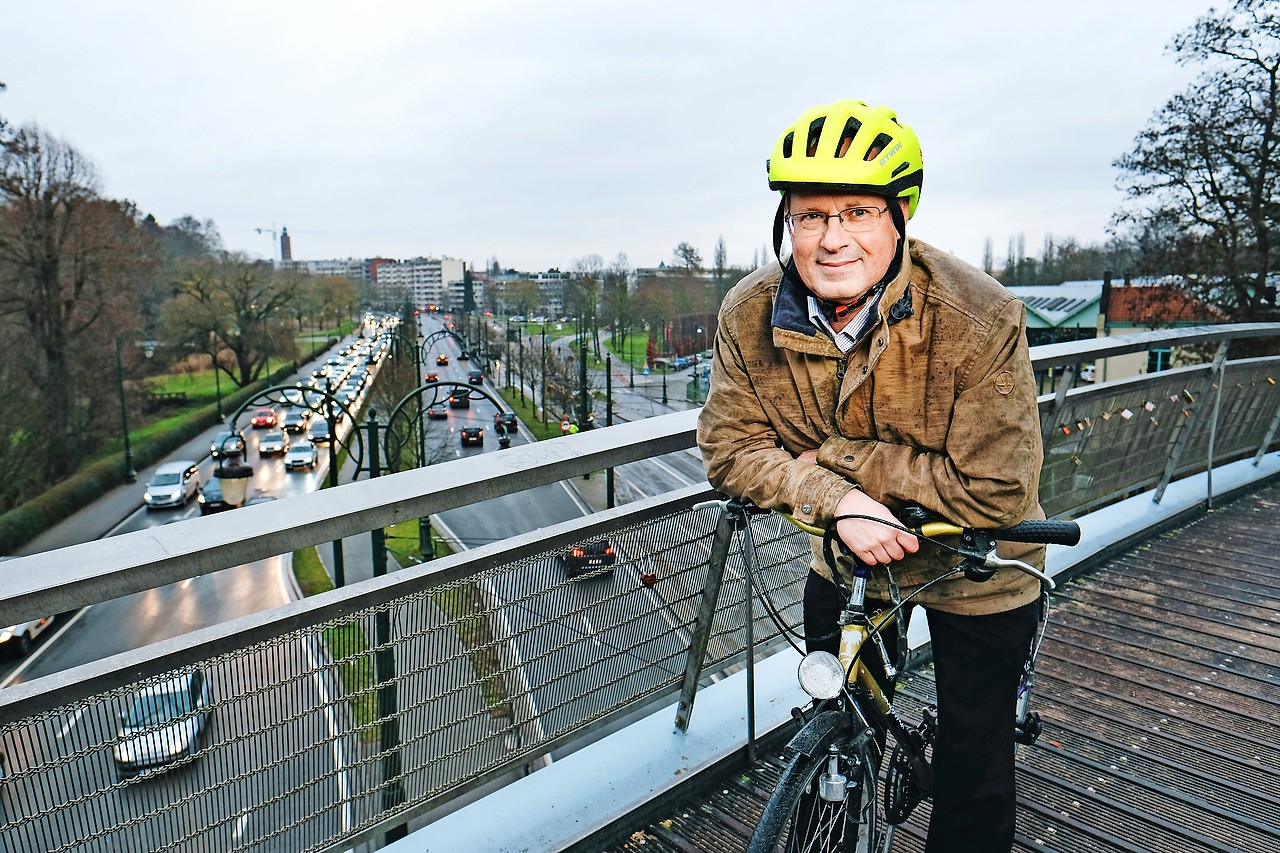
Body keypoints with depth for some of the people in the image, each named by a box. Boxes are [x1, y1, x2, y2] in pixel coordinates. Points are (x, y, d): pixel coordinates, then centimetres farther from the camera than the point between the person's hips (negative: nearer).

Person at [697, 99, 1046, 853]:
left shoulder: (981, 319, -29)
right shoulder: (751, 314, -18)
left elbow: (996, 492, -27)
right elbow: (731, 448, -15)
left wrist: (835, 456, -27)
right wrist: (839, 501, -31)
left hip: (975, 567, -3)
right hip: (847, 554, 4)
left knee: (975, 768, 11)